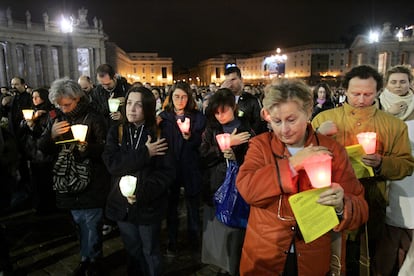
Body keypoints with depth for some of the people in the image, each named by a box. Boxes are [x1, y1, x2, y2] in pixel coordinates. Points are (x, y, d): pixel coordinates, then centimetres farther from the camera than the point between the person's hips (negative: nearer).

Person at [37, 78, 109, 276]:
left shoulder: (93, 118, -10)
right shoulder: (56, 119, 6)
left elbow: (105, 149, -12)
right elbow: (42, 148, 4)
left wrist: (87, 148, -32)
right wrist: (51, 135, -16)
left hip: (91, 183, -5)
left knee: (92, 224, 5)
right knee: (79, 224, 18)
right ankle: (86, 258, 37)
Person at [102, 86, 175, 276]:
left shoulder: (159, 134, -9)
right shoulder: (116, 132, 0)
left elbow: (167, 171, -13)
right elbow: (112, 164, -14)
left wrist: (143, 192, -24)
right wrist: (144, 153, -21)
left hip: (149, 205, -3)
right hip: (123, 204, 3)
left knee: (150, 253, 16)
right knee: (132, 251, 21)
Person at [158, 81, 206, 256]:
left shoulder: (197, 117, 1)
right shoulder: (163, 117, 4)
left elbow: (201, 144, -2)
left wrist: (189, 137, -20)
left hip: (190, 168, -1)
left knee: (193, 205, 10)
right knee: (171, 205, 12)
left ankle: (194, 239, 31)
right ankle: (172, 241, 29)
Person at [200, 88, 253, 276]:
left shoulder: (246, 130, -6)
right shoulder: (211, 130, 5)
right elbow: (203, 156, -9)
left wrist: (236, 158, -19)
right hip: (215, 189, 3)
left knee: (235, 231, 5)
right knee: (217, 230, 11)